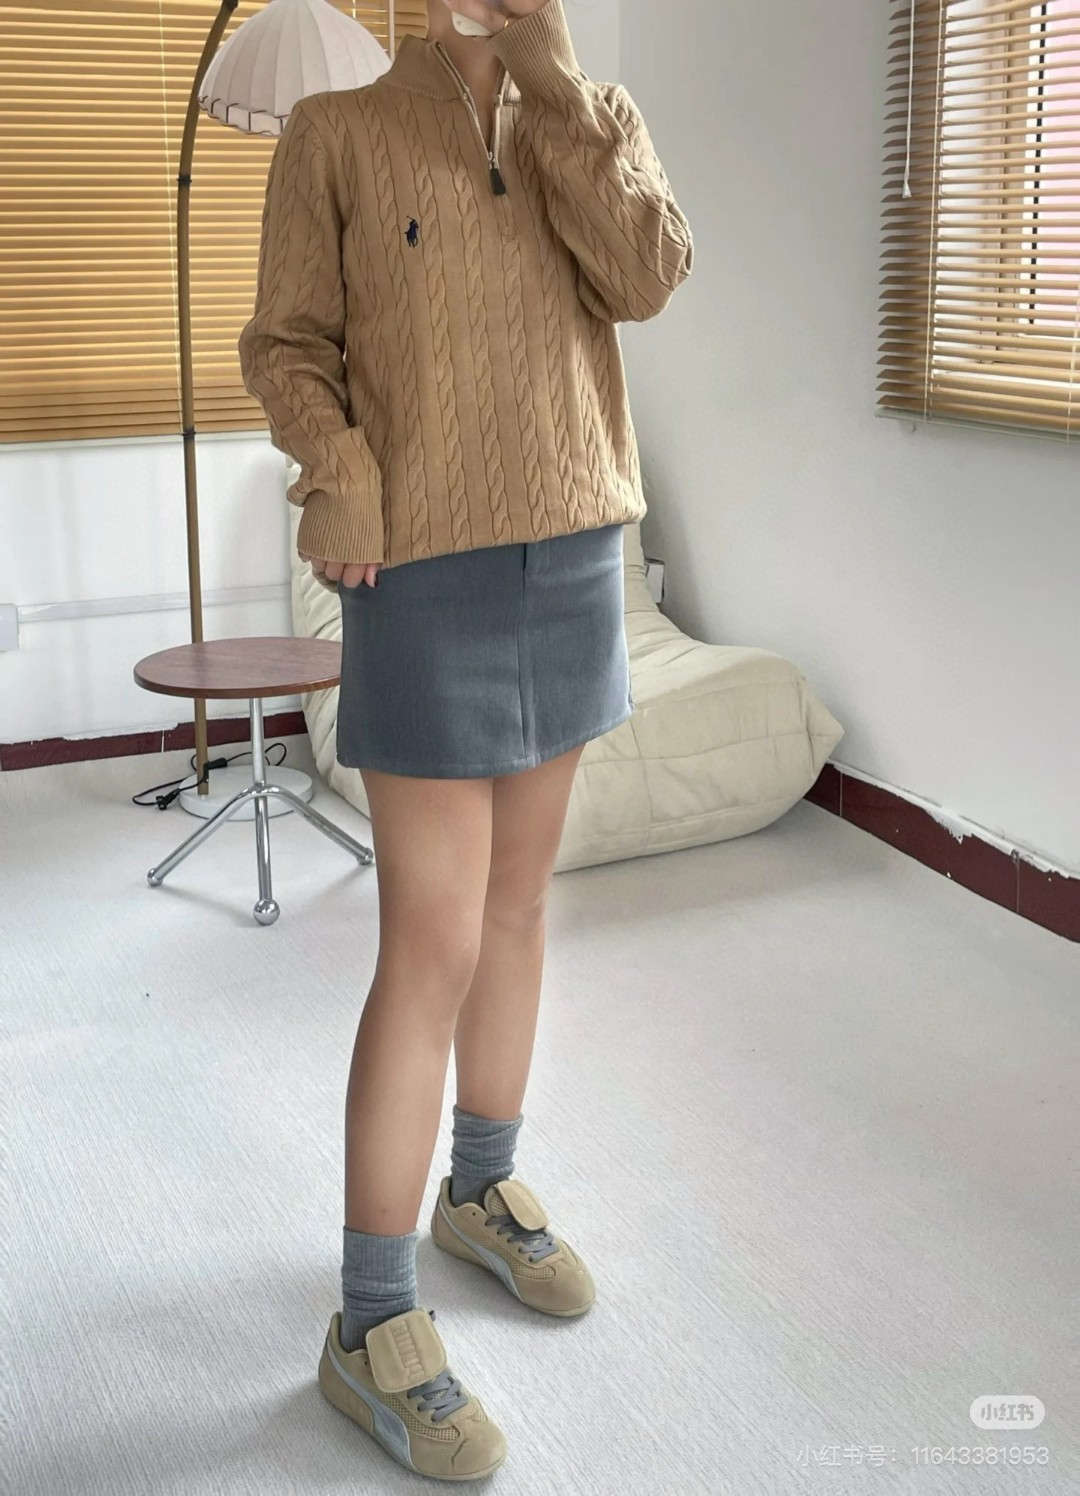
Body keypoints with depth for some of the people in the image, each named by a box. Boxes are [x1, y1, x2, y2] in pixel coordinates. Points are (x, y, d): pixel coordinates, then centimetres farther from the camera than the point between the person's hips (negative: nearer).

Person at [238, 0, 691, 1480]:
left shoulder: (600, 120, 8)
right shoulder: (336, 134, -1)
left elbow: (647, 276, -9)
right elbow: (284, 345, 0)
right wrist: (335, 467, -18)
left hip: (575, 557, 5)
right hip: (428, 578, -5)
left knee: (516, 904, 14)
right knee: (433, 948, -6)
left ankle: (482, 1189, 34)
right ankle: (373, 1329, 7)